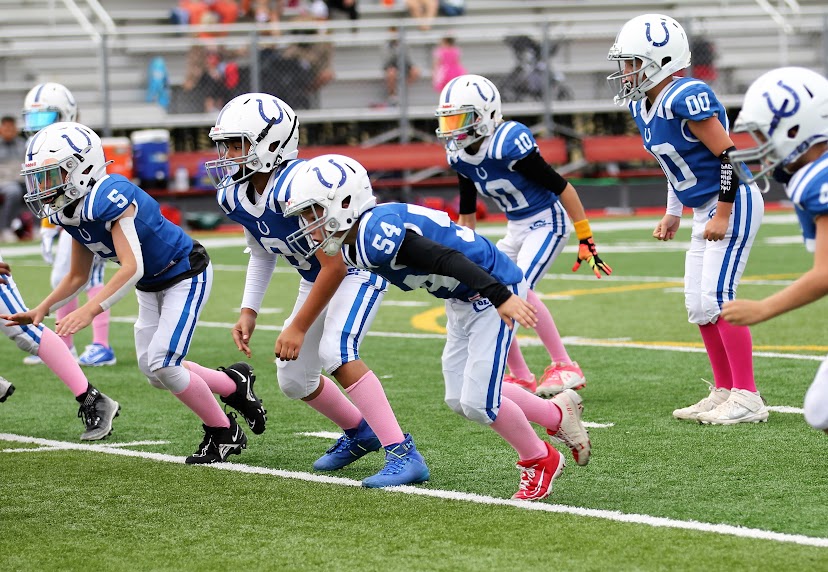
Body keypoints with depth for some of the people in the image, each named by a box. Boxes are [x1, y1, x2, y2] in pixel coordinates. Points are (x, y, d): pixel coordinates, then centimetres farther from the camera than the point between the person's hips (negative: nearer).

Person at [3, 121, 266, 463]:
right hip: (151, 286, 9)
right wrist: (41, 310, -4)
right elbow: (78, 276, 7)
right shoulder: (68, 212, -5)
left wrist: (90, 310, -46)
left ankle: (224, 434, 4)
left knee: (162, 365, -15)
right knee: (153, 371, 7)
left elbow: (132, 268, -39)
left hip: (186, 276, -9)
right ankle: (234, 383, 29)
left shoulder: (110, 197, -33)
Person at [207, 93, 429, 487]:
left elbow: (334, 266, -30)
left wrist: (298, 327, -24)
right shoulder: (234, 195, -9)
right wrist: (248, 312, 4)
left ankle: (403, 454, -29)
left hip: (358, 267, -9)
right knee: (294, 380, 10)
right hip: (316, 277, 9)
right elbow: (261, 252, 12)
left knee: (335, 351, -31)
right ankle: (359, 432, 38)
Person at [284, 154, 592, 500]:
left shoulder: (376, 235, -30)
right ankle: (557, 413, 28)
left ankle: (540, 462, 13)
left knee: (477, 403, -10)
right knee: (459, 399, 13)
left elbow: (448, 259, -35)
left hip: (493, 290, -10)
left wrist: (502, 297, -40)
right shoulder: (351, 245, -1)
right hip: (461, 300, 10)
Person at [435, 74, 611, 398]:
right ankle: (521, 378, 12)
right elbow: (467, 216, 13)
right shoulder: (459, 155, -1)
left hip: (547, 223, -8)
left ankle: (565, 369, -12)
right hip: (516, 230, 8)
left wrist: (585, 240, -16)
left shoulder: (508, 143, -26)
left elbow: (562, 188, -19)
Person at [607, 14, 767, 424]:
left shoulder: (687, 98, -24)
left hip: (733, 205, -10)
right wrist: (672, 214, 20)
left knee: (717, 298, -13)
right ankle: (724, 392, 17)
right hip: (705, 211, 10)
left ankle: (747, 399, -8)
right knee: (698, 306, 9)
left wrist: (722, 215, -22)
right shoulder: (642, 106, 5)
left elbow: (727, 154, -23)